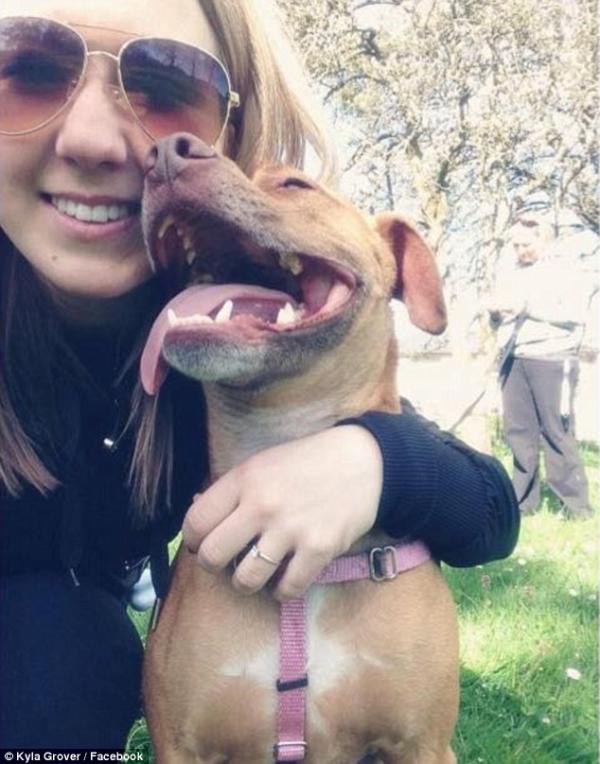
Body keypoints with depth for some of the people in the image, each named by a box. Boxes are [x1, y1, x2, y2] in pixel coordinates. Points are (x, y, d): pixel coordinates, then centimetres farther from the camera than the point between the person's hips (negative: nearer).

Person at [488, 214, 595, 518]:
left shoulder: (567, 270, 4)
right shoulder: (511, 275, 21)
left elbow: (575, 313, -10)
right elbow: (498, 320, 26)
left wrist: (528, 305, -13)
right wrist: (495, 313, 3)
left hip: (552, 361, -5)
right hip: (515, 361, 5)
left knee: (557, 432, -7)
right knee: (518, 430, 2)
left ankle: (576, 504, 0)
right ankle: (523, 499, 10)